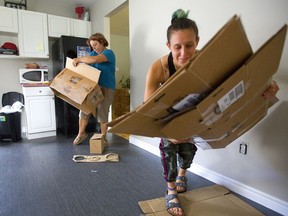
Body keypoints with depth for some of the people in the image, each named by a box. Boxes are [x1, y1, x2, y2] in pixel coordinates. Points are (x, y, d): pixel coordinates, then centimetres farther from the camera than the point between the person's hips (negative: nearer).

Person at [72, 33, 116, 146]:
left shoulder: (109, 53, -8)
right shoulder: (93, 53, 16)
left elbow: (93, 60, -24)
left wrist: (78, 59, -14)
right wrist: (78, 62, -13)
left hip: (106, 88, -5)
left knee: (102, 113, -1)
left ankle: (103, 138, 15)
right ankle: (81, 133, 22)